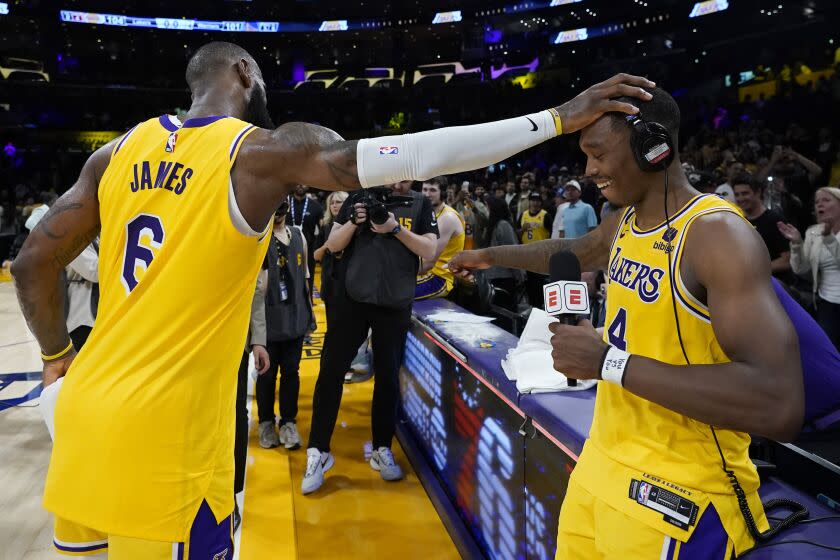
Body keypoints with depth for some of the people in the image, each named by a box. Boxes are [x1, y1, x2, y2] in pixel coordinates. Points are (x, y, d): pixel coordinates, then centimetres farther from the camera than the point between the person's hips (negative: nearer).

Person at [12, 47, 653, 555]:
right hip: (163, 429, -7)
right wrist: (560, 117, -14)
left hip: (87, 407, 7)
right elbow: (422, 155, -20)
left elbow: (33, 263, 10)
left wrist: (58, 356, 26)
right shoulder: (267, 151, -11)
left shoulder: (120, 149, 7)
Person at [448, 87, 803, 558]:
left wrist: (609, 362, -29)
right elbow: (573, 251, 29)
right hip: (603, 461, 8)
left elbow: (780, 405, -31)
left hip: (677, 494, -7)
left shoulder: (719, 234, -22)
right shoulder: (625, 222, 5)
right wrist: (492, 256, 34)